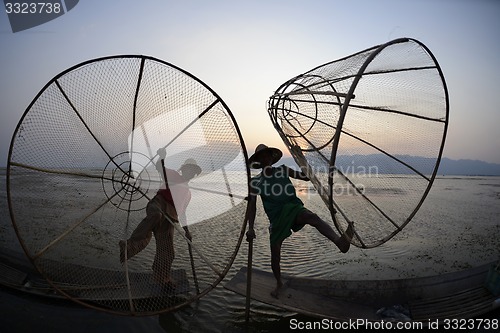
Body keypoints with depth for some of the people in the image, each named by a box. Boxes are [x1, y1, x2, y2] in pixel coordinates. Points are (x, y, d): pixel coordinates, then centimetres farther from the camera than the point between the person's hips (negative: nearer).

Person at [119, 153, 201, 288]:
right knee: (156, 215, -43)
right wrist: (161, 157, -18)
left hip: (169, 220, 6)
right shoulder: (174, 176, 19)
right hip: (159, 204, -6)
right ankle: (130, 245, -48)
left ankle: (162, 276, 25)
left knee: (167, 251, 5)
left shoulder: (188, 193, 34)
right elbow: (159, 167, 3)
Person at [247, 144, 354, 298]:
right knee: (275, 254, 2)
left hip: (293, 208, -1)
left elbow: (306, 177, 9)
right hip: (276, 217, 1)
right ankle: (279, 283, 30)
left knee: (311, 216, -35)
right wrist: (251, 228, -4)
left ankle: (340, 241, -60)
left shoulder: (283, 170, 8)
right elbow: (252, 205, 3)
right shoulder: (256, 181, 6)